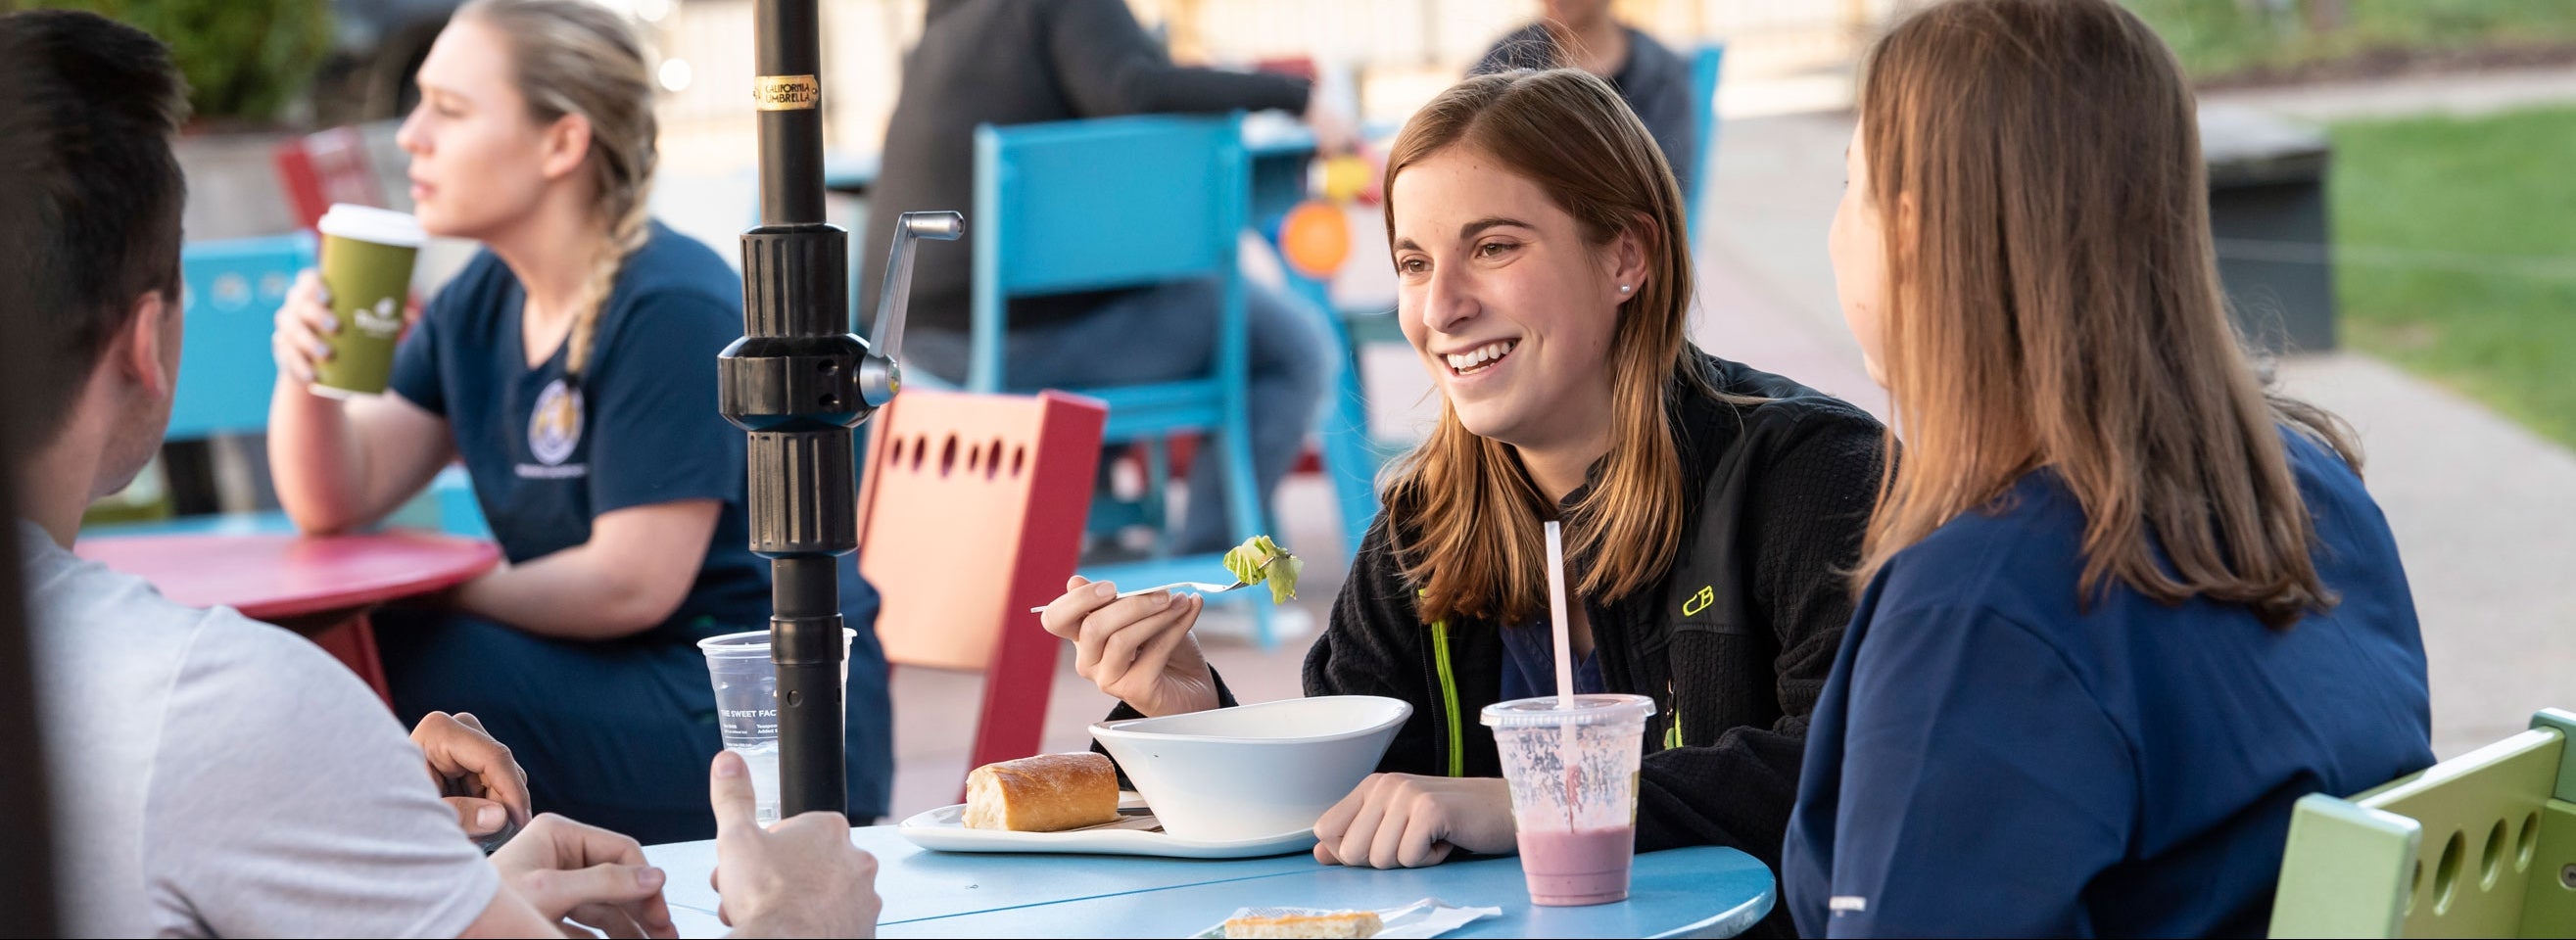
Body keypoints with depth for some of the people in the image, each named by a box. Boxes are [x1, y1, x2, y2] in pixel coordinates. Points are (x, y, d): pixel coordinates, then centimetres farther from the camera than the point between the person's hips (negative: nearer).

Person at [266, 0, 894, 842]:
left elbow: (632, 583, -20)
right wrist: (303, 370, -13)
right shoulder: (483, 302, 10)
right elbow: (334, 502, 5)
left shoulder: (671, 311, -17)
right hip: (618, 687, 8)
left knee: (383, 669, -22)